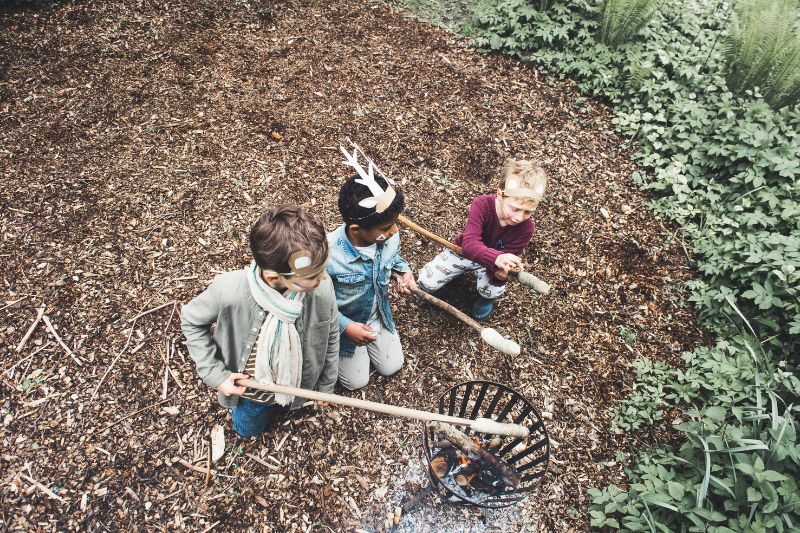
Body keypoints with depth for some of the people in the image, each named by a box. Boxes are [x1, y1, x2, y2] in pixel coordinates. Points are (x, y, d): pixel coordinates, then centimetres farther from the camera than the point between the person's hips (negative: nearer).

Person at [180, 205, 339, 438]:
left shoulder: (322, 288, -35)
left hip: (294, 387, 1)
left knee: (282, 409, 35)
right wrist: (215, 374, -20)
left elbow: (330, 338, -13)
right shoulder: (229, 290, -40)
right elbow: (191, 321, -16)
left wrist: (326, 386, 1)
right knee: (248, 429, 31)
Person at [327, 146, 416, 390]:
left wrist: (404, 271, -17)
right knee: (356, 382, 13)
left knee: (391, 367, 19)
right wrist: (345, 326, -27)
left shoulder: (389, 236, -25)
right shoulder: (328, 254, -40)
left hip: (378, 315, 4)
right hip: (345, 321, -4)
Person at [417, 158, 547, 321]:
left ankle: (486, 297, 11)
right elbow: (469, 244, -44)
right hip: (463, 251, 0)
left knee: (493, 291, -30)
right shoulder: (482, 204, -34)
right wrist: (497, 258, -63)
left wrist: (502, 271, -54)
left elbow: (507, 258, -27)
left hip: (495, 260, 1)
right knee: (426, 282, -12)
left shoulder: (526, 228, -28)